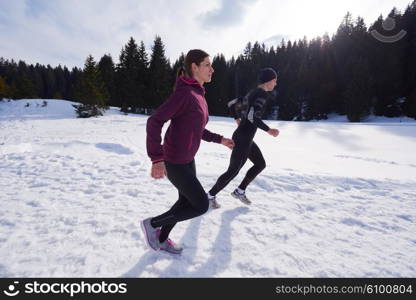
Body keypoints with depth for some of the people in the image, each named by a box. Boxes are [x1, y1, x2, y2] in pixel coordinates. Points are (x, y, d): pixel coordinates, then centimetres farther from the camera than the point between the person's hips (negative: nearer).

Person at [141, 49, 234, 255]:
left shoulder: (198, 94, 9)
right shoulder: (184, 92, -21)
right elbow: (154, 122, -25)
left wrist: (219, 140, 19)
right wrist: (157, 159, -32)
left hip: (188, 158, 9)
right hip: (175, 162, -9)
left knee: (186, 201, 20)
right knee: (201, 206, 2)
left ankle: (161, 239, 39)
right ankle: (152, 224, 16)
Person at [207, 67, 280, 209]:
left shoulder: (252, 93, 13)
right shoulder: (262, 94, -15)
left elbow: (231, 104, 19)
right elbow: (252, 116, -29)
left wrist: (238, 119, 26)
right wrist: (268, 130, -20)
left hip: (245, 138, 10)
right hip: (243, 139, -10)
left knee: (260, 164, 19)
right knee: (233, 171, 3)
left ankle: (239, 191, 27)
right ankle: (211, 195, 20)